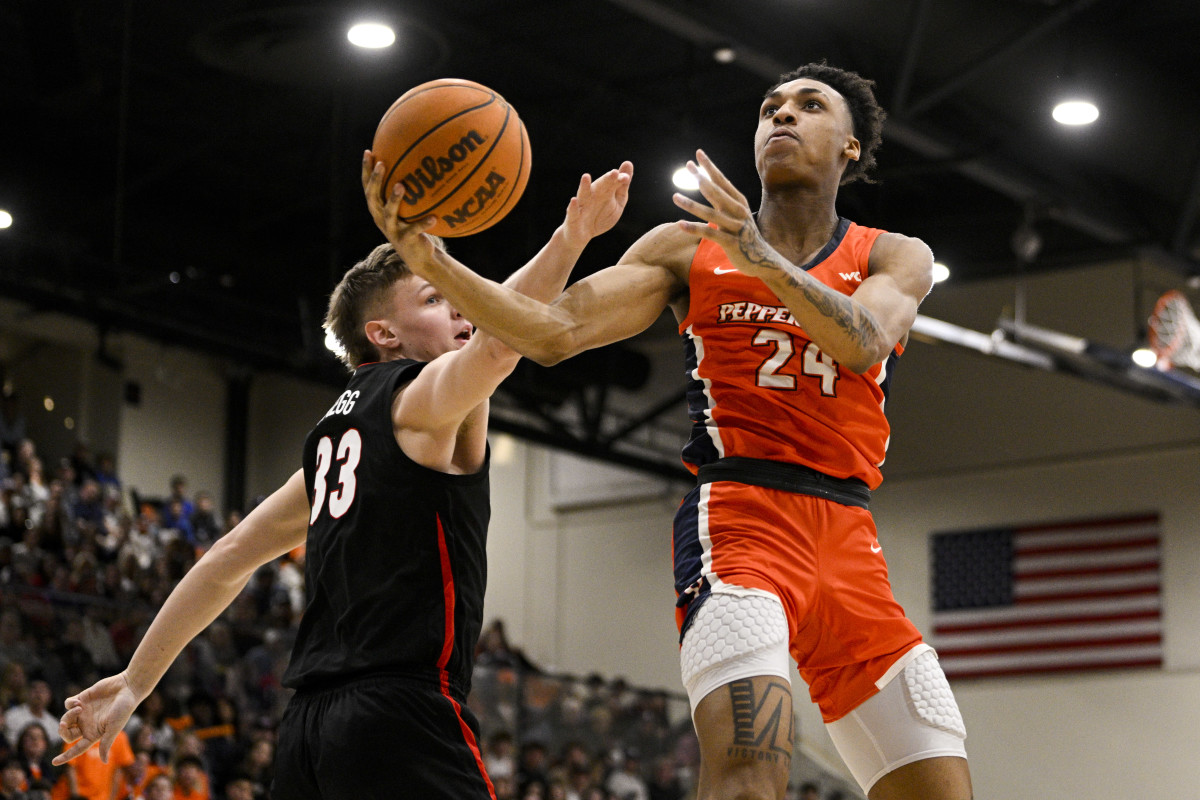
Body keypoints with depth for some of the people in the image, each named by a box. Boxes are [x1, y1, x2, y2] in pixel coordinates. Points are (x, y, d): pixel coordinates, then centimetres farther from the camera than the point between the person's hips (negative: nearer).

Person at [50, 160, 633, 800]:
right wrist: (571, 237, -27)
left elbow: (228, 559, 24)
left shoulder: (334, 433, 25)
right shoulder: (424, 395, 2)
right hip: (402, 714, -9)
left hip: (309, 725, 9)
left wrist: (135, 682, 27)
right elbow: (496, 339, -22)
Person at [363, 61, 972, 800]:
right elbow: (554, 332, 2)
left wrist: (760, 258, -26)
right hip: (737, 514, -3)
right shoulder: (691, 249, 12)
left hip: (848, 540, 3)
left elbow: (863, 341, -10)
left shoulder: (895, 259, 13)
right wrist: (430, 261, -13)